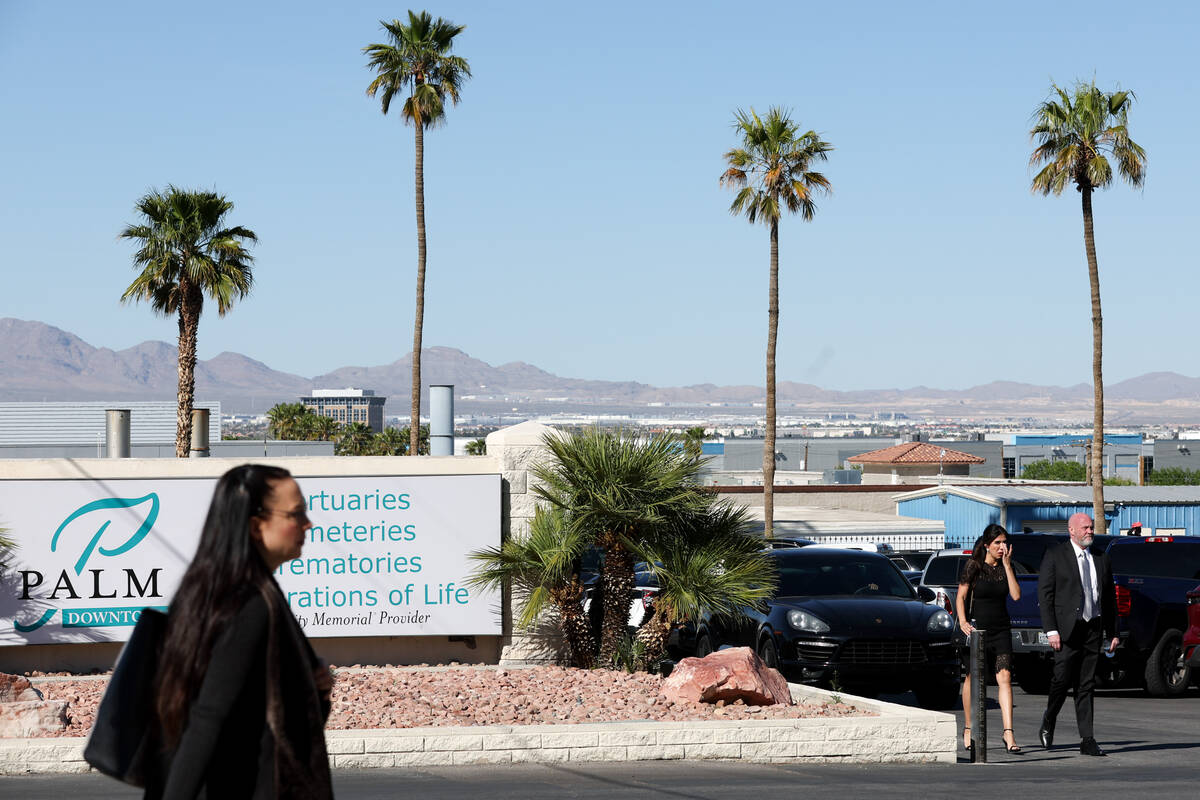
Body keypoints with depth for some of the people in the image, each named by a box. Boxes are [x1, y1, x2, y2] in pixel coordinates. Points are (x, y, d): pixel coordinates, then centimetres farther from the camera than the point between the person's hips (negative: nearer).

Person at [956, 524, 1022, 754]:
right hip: (978, 628, -3)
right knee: (973, 678, 6)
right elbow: (960, 597, -4)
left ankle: (1008, 733, -14)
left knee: (1004, 678, -9)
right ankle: (968, 729, 20)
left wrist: (1007, 565, -7)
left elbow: (1016, 595, -4)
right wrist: (963, 622, -17)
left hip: (1001, 629, 3)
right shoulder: (974, 566, -3)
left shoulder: (1005, 567, 7)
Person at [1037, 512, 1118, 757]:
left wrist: (1114, 633, 12)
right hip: (1067, 628, -4)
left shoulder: (1101, 559, 15)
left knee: (1086, 685, 3)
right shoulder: (1055, 556, 1)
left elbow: (1110, 597, 18)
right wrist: (1051, 630, -12)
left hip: (1093, 628, 4)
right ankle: (1048, 723, 21)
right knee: (1062, 679, -6)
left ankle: (1087, 740, 1)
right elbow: (1045, 594, -4)